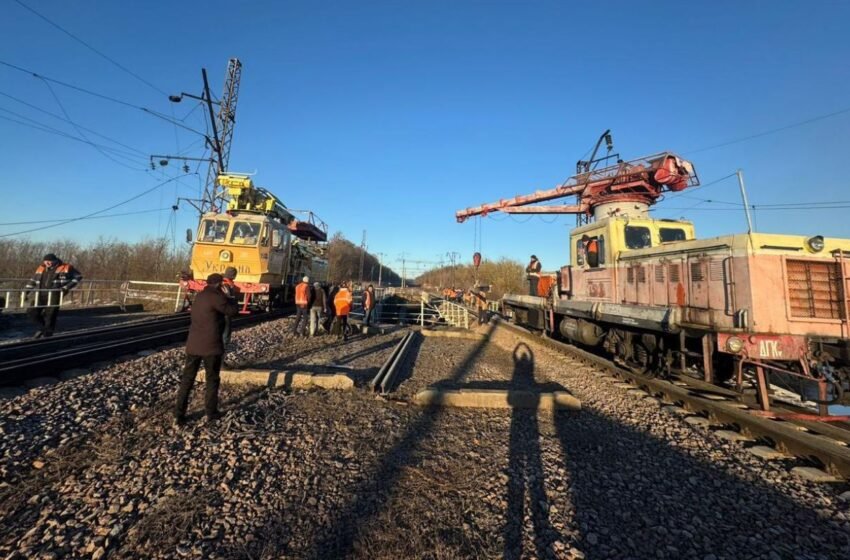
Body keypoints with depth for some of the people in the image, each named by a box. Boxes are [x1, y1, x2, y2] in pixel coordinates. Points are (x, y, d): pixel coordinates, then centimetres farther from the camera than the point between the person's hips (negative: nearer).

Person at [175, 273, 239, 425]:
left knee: (187, 380, 11)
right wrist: (227, 297, 7)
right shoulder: (215, 297, -14)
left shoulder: (199, 296, 13)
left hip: (193, 344, 7)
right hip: (211, 346, -7)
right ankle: (211, 412, 16)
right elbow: (233, 310, -9)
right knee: (212, 380, 8)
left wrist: (223, 297, 20)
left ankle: (179, 414, 13)